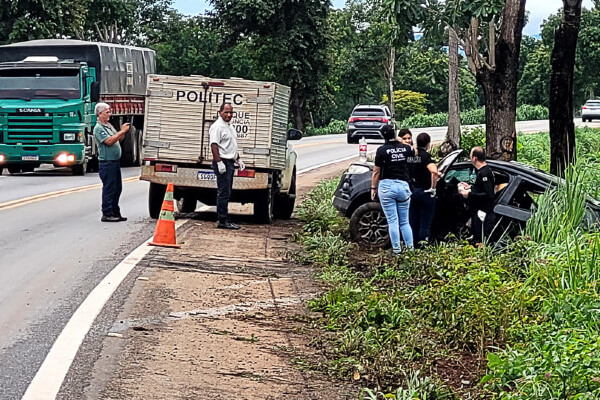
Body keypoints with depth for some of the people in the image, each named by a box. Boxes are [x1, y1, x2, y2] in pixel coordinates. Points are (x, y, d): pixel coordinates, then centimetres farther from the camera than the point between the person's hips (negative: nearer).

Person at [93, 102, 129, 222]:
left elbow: (119, 139, 22)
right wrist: (122, 131, -18)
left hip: (115, 161, 9)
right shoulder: (98, 128, -11)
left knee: (117, 188, 12)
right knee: (108, 189, -7)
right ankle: (107, 214, -4)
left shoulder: (109, 126, 17)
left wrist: (123, 132, 3)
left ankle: (115, 212, 19)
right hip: (107, 162, -9)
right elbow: (109, 141, -22)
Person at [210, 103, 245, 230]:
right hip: (223, 162, -10)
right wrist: (219, 163, -25)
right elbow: (214, 145, -19)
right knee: (224, 192, -10)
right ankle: (222, 221, -10)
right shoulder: (217, 126, -11)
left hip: (230, 162, 10)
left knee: (226, 193, 12)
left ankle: (224, 219, 16)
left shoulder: (229, 127, 20)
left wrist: (238, 159, 25)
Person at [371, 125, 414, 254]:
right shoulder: (406, 148, 3)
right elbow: (414, 153, 27)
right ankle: (410, 247, 9)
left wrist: (373, 188, 6)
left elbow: (376, 172, -4)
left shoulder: (382, 150, -8)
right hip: (403, 185, 3)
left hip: (386, 186, -3)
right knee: (404, 221, 12)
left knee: (392, 221, 1)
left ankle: (396, 249, 0)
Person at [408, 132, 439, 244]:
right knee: (425, 224, 2)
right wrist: (432, 188, -19)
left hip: (411, 192, 6)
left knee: (413, 222, 14)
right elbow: (434, 172, -30)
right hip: (424, 192, -6)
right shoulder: (425, 156, -15)